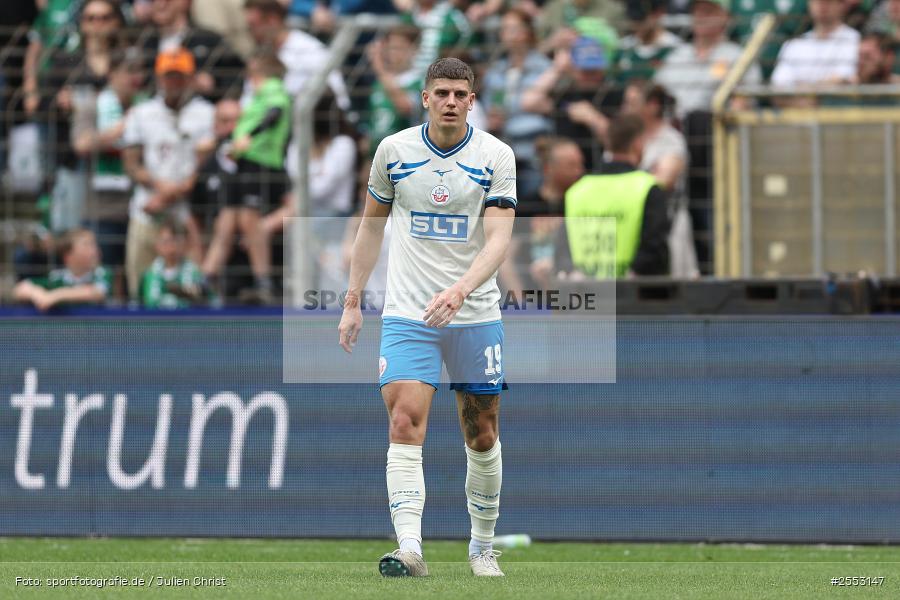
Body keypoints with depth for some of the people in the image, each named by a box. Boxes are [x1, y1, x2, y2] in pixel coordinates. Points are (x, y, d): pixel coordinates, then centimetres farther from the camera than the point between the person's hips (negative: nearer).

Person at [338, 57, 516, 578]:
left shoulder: (496, 155, -4)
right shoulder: (394, 150, 2)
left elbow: (499, 237, -12)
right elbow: (372, 225, 14)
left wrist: (459, 290, -28)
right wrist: (353, 302, 11)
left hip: (475, 315, 0)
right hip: (406, 314, 0)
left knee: (483, 435, 7)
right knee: (405, 422, -17)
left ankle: (483, 545, 25)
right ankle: (410, 548, -25)